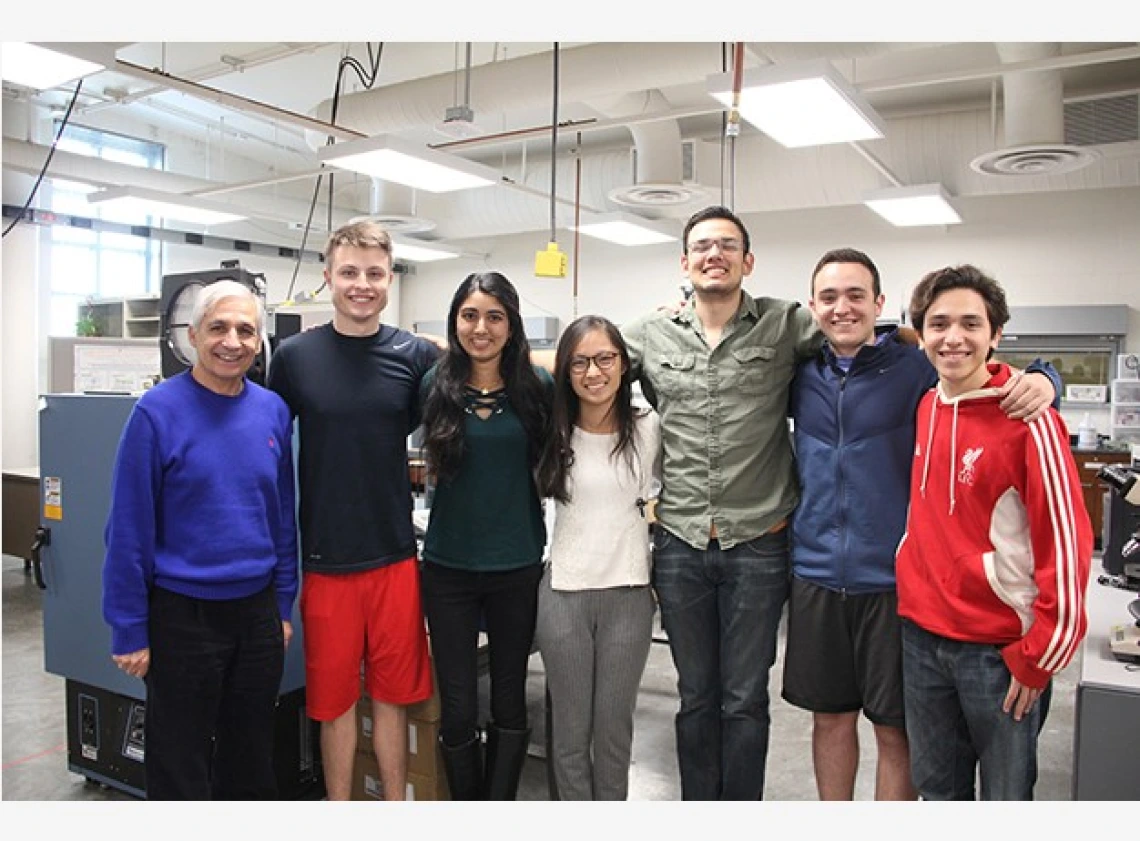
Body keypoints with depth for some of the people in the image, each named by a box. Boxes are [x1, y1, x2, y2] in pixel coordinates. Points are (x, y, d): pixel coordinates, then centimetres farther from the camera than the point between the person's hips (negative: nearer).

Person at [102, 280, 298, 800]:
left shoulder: (272, 410, 1)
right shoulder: (158, 411, -12)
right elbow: (129, 528, -10)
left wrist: (283, 606, 8)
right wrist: (130, 631, -9)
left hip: (257, 610, 4)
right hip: (182, 614, -4)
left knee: (252, 761, 19)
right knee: (180, 765, 12)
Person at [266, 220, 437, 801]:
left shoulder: (418, 356, -2)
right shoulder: (295, 355, -2)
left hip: (396, 556, 1)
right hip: (325, 558, 0)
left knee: (393, 694, 12)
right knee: (334, 698, 12)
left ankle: (396, 806, 29)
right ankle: (339, 809, 30)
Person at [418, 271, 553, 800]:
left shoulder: (537, 387, -4)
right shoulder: (435, 385, -2)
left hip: (518, 564, 0)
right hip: (448, 565, 0)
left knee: (510, 700, 14)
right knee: (457, 708, 7)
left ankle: (500, 802, 32)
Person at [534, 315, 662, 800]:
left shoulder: (648, 428, -2)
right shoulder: (556, 432, 0)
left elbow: (654, 499, 9)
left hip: (628, 592, 0)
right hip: (563, 591, 1)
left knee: (614, 726, 10)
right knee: (570, 728, 10)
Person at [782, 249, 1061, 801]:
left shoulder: (917, 368, -6)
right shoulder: (803, 375, 6)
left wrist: (1041, 380, -25)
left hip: (892, 580, -3)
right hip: (816, 575, 4)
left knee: (895, 730, 9)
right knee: (831, 716, 16)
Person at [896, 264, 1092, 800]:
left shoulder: (1026, 419, -14)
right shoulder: (926, 407, 5)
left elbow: (1066, 542, -14)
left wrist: (1040, 657, -12)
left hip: (999, 648, -5)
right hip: (922, 635, 5)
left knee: (1006, 794, 12)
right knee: (937, 788, 18)